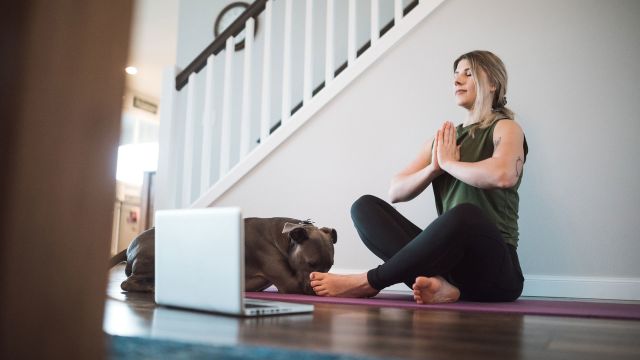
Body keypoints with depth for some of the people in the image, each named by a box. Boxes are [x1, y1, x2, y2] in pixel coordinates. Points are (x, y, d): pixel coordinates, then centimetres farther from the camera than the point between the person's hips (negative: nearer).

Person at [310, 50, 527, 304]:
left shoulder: (505, 128, 3)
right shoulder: (445, 139, 18)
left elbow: (503, 175, -23)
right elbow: (396, 192, 10)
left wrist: (448, 163, -8)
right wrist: (433, 168, -7)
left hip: (494, 265, -5)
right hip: (449, 257, 5)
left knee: (464, 214, -38)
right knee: (365, 206, -9)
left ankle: (368, 283, -24)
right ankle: (435, 282, -31)